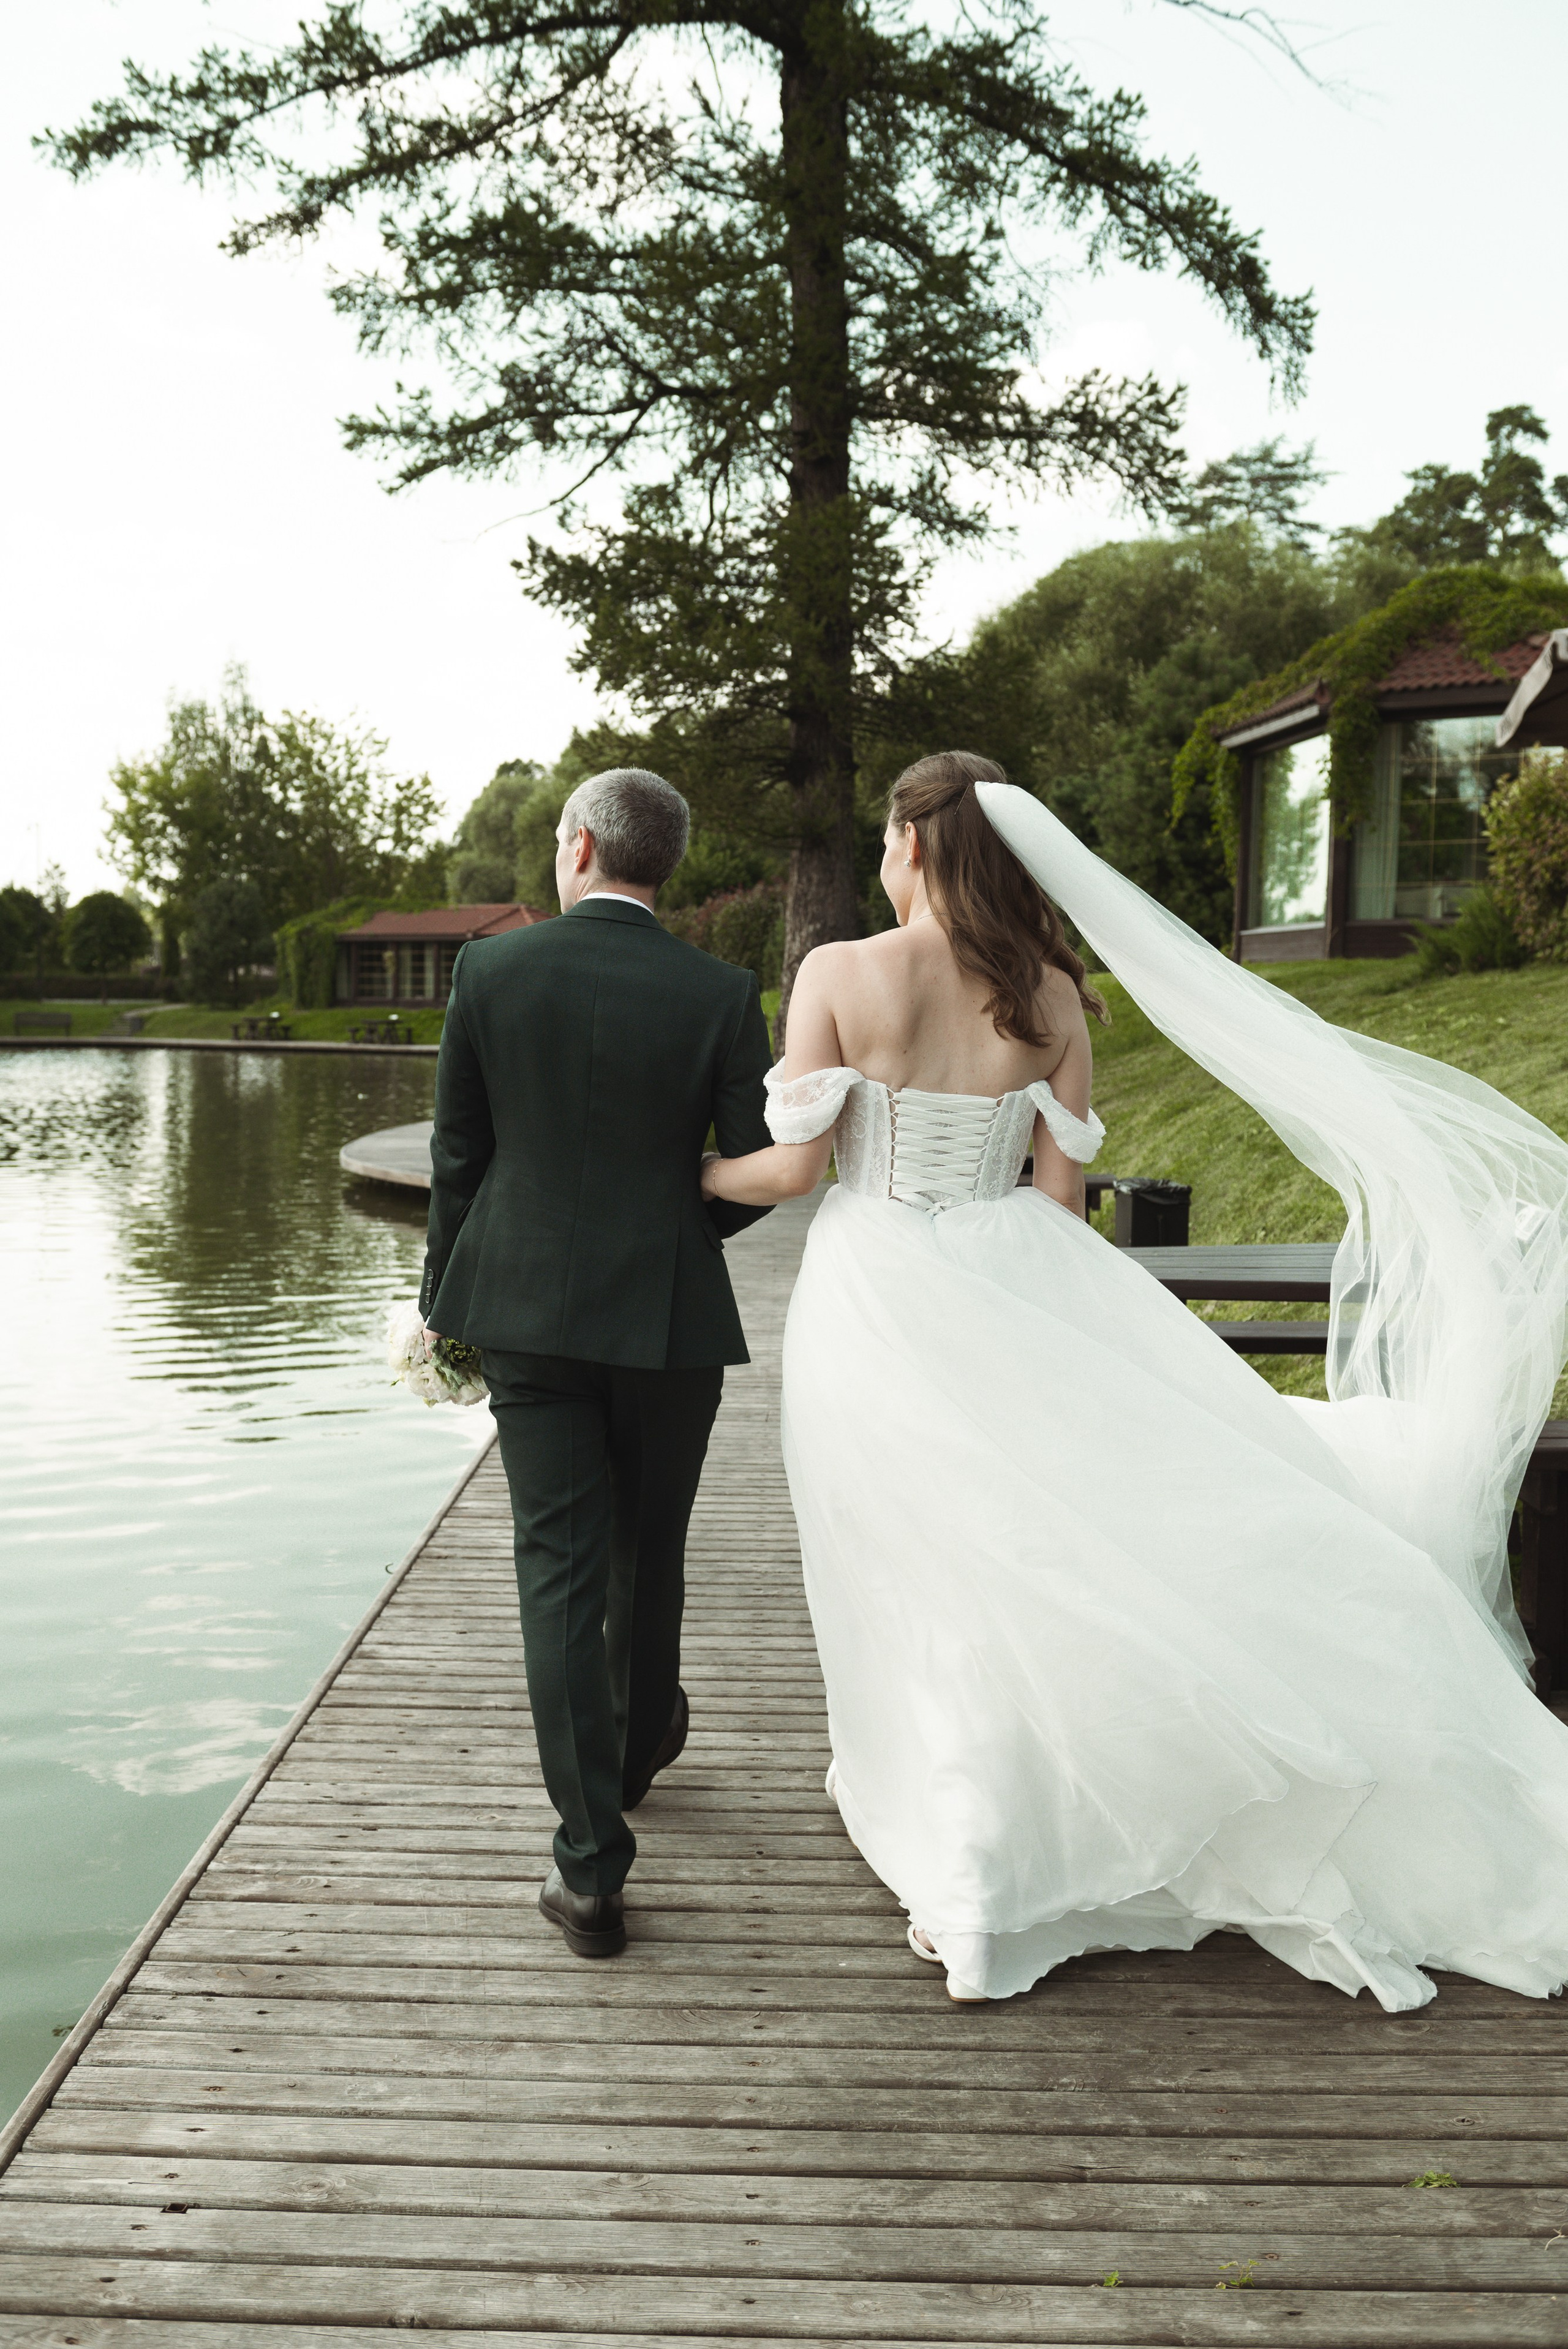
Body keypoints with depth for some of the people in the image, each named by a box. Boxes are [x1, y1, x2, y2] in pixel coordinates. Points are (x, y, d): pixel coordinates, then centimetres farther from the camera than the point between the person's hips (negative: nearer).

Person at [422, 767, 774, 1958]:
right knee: (649, 1553, 20)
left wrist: (445, 1300, 12)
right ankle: (639, 1741, 45)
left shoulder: (489, 969, -4)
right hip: (666, 1317, 0)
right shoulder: (721, 995, -8)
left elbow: (458, 1154, 0)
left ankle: (592, 1863, 0)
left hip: (525, 1308, 0)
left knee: (559, 1569, 3)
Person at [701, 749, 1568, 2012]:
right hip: (1011, 1296, 2)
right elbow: (1061, 1194, 1)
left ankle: (967, 1887, 22)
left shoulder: (838, 974, -9)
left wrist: (694, 1173, 11)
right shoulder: (1048, 994, -1)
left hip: (879, 1309, -2)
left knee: (933, 1585, 9)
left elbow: (795, 1166, -8)